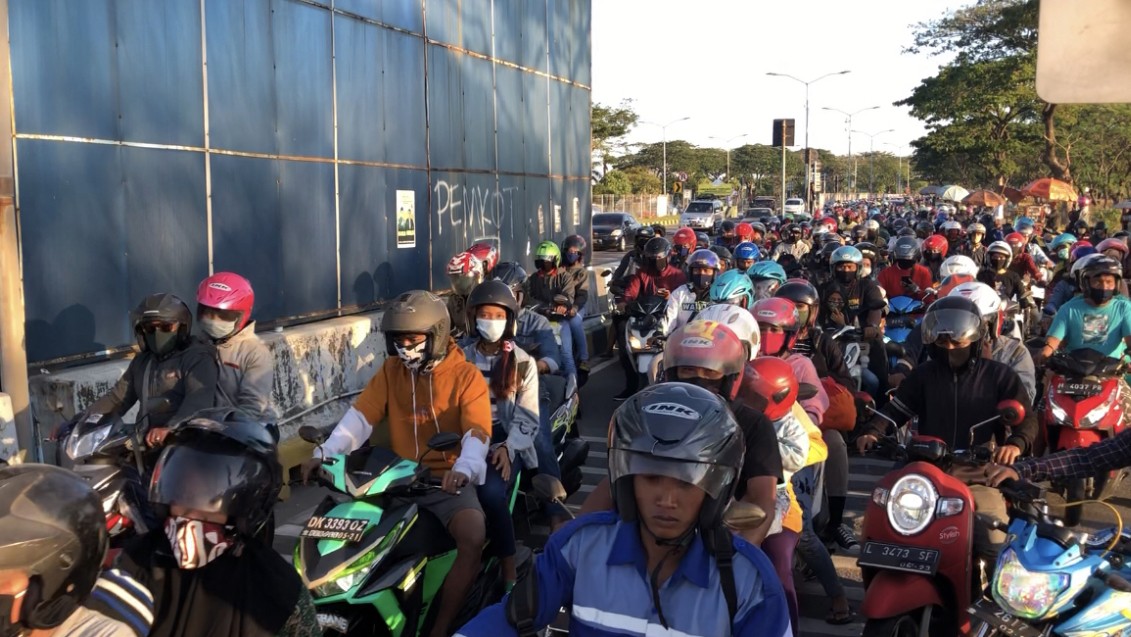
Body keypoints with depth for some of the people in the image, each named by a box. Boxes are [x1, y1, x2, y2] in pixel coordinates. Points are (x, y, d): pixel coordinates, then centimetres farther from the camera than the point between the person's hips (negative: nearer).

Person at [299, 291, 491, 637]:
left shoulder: (467, 376, -7)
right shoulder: (391, 371, 8)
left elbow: (477, 433, -19)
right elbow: (361, 415, -2)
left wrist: (463, 469, -40)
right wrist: (326, 453, -19)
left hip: (447, 480, -4)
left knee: (473, 538, -31)